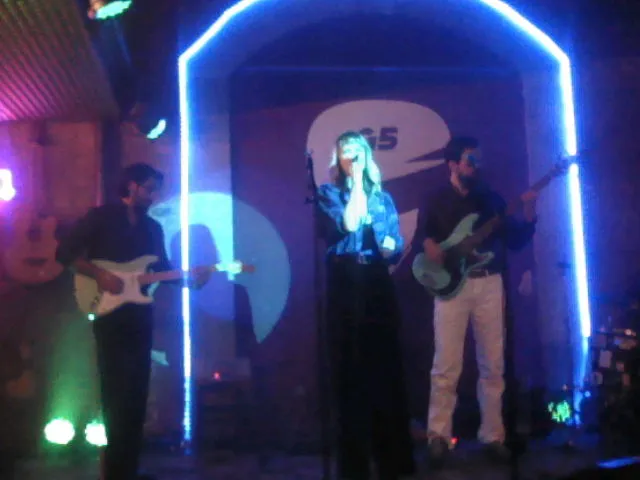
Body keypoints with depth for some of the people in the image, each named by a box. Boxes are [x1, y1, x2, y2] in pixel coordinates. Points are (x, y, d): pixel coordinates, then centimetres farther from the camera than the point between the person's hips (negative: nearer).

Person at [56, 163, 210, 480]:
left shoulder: (153, 228, 16)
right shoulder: (101, 217, -2)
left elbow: (163, 269, 16)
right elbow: (65, 252, -6)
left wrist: (190, 279, -2)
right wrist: (99, 275, -17)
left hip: (140, 317, 6)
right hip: (110, 314, -6)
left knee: (137, 392, 8)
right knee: (115, 391, -8)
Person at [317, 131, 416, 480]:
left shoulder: (382, 196, 15)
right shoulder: (328, 193, 6)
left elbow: (397, 244, 11)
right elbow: (347, 223, -14)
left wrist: (391, 247, -12)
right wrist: (357, 181, -6)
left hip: (377, 285, 3)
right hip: (344, 286, -3)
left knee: (385, 366, 2)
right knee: (350, 370, -1)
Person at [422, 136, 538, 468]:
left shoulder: (491, 198, 12)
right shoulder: (437, 201, 5)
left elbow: (515, 241, 10)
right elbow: (423, 237, 5)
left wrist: (528, 216, -6)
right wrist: (429, 246, -16)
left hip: (489, 284, 3)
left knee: (493, 365, 5)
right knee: (446, 367, -6)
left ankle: (493, 436, 15)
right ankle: (439, 437, 3)